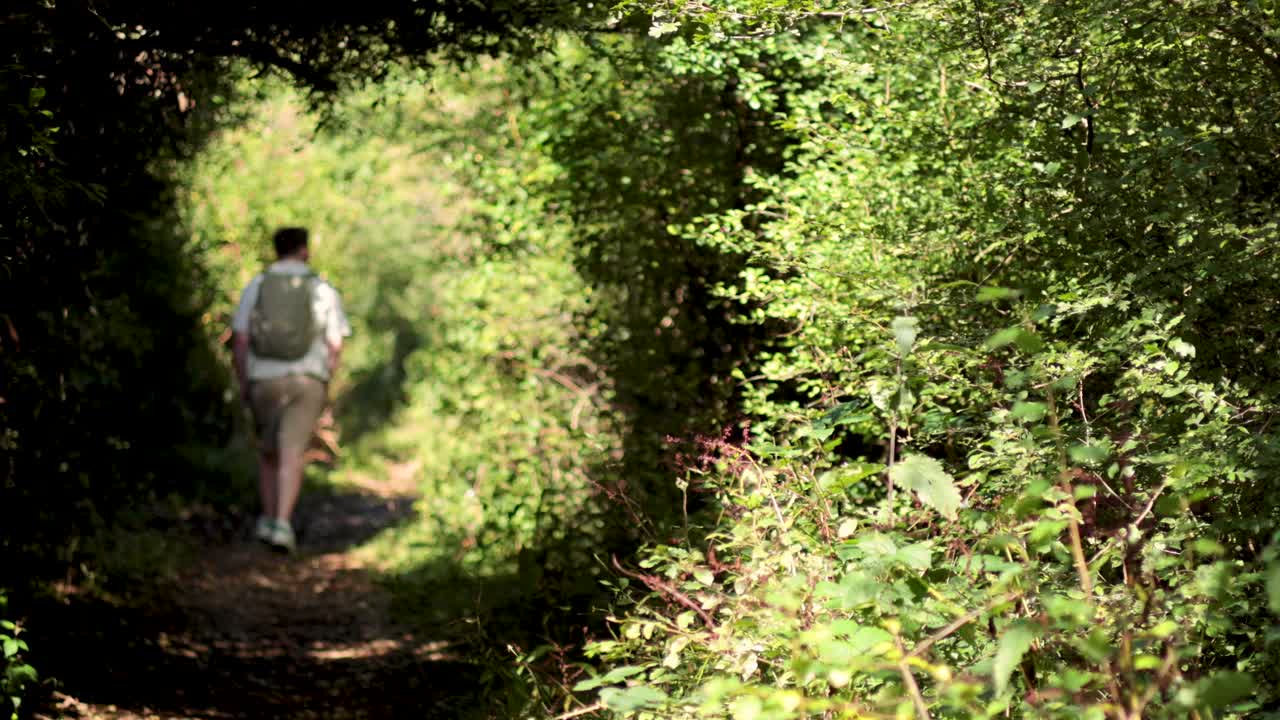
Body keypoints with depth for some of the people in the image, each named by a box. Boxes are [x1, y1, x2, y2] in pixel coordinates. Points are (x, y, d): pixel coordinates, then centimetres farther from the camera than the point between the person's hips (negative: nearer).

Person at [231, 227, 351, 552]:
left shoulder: (256, 286, 2)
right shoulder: (324, 291, 2)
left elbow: (239, 339, -2)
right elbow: (335, 345, 0)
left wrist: (243, 383, 7)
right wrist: (324, 382, 13)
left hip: (264, 380, 1)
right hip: (307, 381, -1)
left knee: (268, 452, 20)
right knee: (292, 456, -5)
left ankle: (268, 519, 17)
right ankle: (282, 525, -18)